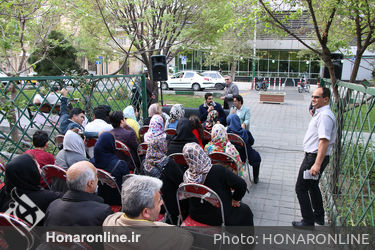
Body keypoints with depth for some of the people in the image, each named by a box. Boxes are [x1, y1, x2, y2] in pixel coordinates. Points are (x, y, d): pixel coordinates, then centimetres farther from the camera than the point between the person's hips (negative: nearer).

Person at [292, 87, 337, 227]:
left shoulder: (325, 116, -22)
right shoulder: (320, 113, 13)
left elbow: (324, 141, -29)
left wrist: (317, 164, -32)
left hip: (314, 157, -11)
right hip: (313, 156, 11)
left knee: (301, 188, -2)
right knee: (313, 186, 24)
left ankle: (308, 221, 9)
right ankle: (319, 216, 40)